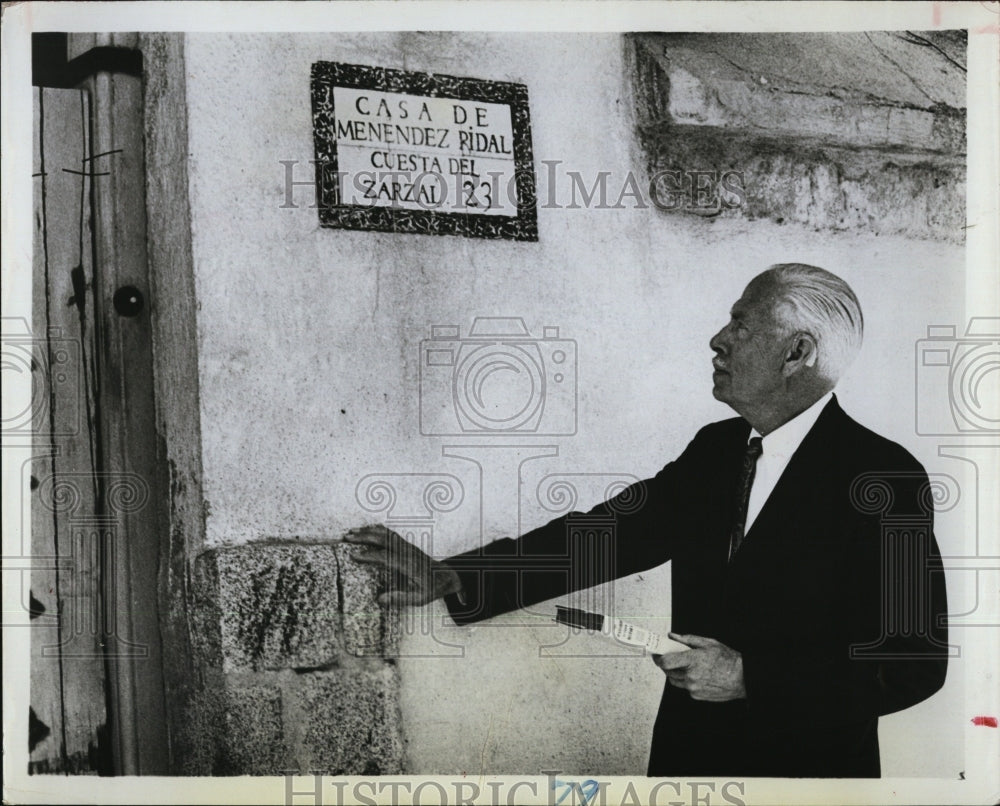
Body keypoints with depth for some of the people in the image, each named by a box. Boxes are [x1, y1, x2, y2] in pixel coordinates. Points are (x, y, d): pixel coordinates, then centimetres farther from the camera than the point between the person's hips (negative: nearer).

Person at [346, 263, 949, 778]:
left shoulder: (886, 476, -16)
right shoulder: (714, 449, 3)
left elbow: (913, 663, -17)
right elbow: (604, 534, -2)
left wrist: (749, 678, -20)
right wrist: (450, 579, -9)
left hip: (811, 764, -5)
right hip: (687, 752, 6)